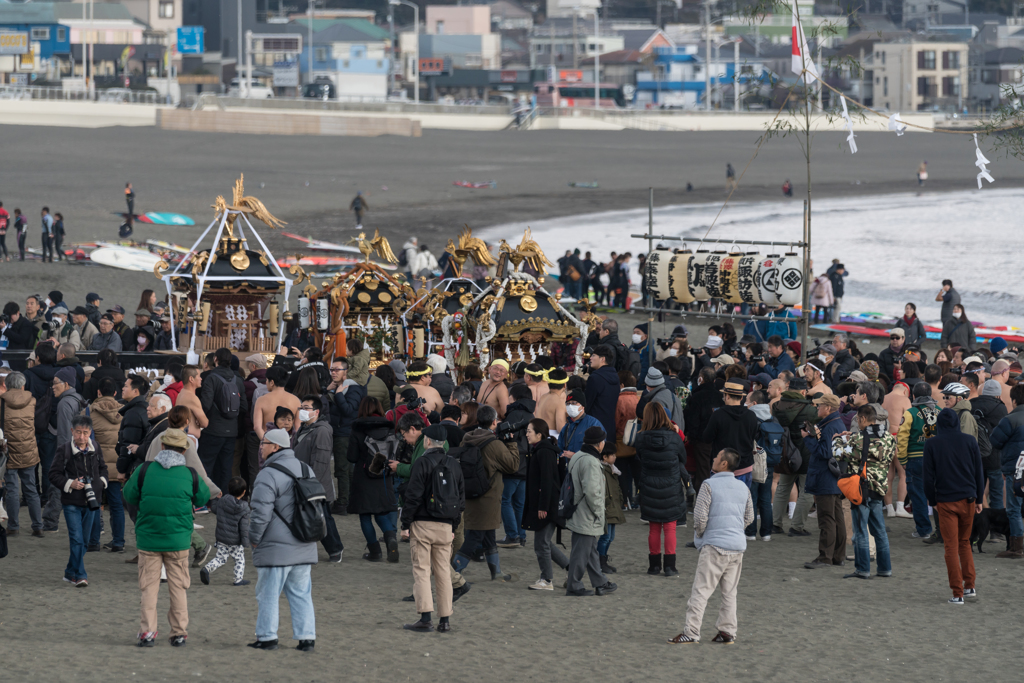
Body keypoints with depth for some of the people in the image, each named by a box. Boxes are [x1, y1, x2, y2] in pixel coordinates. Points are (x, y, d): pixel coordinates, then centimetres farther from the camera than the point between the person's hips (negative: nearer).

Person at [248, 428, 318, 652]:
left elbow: (261, 514, -18)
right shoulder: (306, 470, 11)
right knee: (301, 593, 11)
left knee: (268, 594, 2)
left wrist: (254, 539, -4)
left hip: (276, 548, -7)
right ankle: (307, 637, 7)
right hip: (304, 548, 7)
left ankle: (267, 637, 5)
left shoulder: (268, 475, -14)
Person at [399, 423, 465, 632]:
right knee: (443, 572, 9)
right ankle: (445, 620, 8)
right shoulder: (454, 465, 11)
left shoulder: (422, 464, -9)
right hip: (446, 526, 5)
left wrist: (406, 522, -5)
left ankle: (425, 617, -13)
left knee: (421, 570, -4)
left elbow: (413, 496, -12)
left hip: (423, 523, -5)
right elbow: (461, 497, 16)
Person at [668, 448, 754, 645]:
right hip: (737, 546, 6)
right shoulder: (743, 488, 9)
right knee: (729, 592, 13)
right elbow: (749, 517, 17)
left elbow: (700, 517, -12)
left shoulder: (709, 485, -10)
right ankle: (728, 630, 13)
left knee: (700, 590, -4)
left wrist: (699, 534, 6)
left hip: (715, 547, -6)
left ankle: (691, 631, -8)